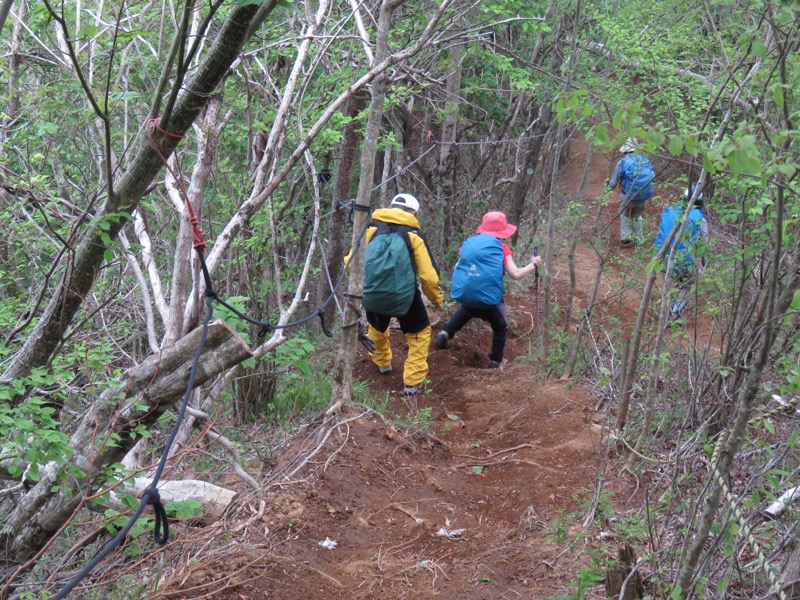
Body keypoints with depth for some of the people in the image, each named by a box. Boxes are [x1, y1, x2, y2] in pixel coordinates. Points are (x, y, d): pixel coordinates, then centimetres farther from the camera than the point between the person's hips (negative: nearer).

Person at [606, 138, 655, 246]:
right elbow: (651, 177, 7)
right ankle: (639, 238, 26)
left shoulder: (622, 162, -10)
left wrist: (608, 187, 19)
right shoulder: (645, 160, 0)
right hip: (645, 196, 4)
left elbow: (614, 182, -2)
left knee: (624, 214, 20)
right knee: (637, 216, 25)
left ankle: (626, 236, 9)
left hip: (629, 196, -3)